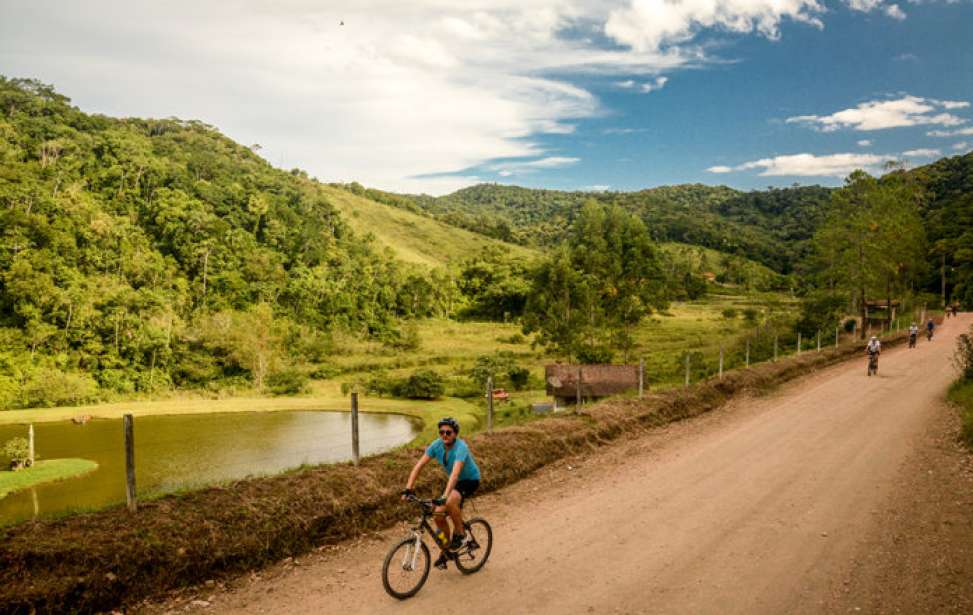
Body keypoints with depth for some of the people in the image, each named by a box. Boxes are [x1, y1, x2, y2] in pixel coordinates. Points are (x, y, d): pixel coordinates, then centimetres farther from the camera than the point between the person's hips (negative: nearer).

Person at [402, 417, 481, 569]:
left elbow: (455, 473, -44)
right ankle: (446, 550, 15)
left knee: (450, 501, -34)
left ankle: (460, 534, -9)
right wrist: (408, 489, -27)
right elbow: (419, 466, -17)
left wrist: (444, 497, -54)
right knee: (438, 515, -7)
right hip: (454, 481, 6)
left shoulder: (461, 447, -32)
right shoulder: (437, 445, -15)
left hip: (470, 480, -6)